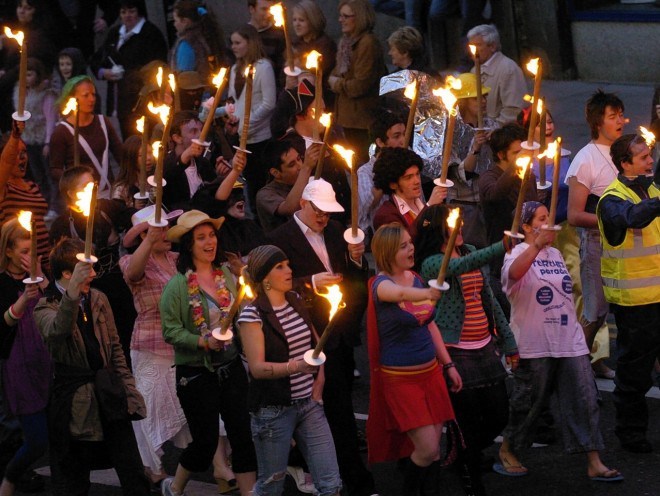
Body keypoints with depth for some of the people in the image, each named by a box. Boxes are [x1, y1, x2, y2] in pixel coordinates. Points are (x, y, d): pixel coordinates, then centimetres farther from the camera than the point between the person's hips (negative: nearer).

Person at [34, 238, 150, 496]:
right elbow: (56, 330, -31)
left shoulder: (98, 299, 10)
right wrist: (72, 292, -46)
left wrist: (127, 386, 9)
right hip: (74, 404, -4)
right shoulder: (47, 308, -6)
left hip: (110, 397, 4)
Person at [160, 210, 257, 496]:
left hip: (231, 368, 5)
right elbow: (171, 331, -15)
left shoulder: (227, 276, 4)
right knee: (205, 441, 3)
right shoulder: (178, 285, -12)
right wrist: (203, 342, -25)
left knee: (242, 436, 1)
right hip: (196, 373, -5)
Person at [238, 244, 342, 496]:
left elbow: (315, 341, 23)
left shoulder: (297, 301, 7)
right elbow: (257, 367, -19)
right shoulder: (253, 314, -12)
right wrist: (295, 366, -34)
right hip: (273, 408, -5)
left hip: (309, 403, 5)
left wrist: (319, 378, 7)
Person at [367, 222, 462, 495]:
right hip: (400, 378, -6)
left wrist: (448, 364, 13)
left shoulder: (416, 278, 7)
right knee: (427, 449, -10)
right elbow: (398, 293, -40)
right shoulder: (381, 284, -14)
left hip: (430, 371, 6)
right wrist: (426, 294, -60)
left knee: (434, 449, 6)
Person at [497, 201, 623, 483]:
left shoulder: (555, 254, 15)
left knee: (584, 398, -1)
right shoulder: (519, 253, -8)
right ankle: (507, 452, 24)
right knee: (527, 399, 4)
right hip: (535, 345, -6)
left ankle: (594, 463, 0)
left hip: (569, 341, 6)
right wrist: (537, 244, -49)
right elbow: (514, 272, -34)